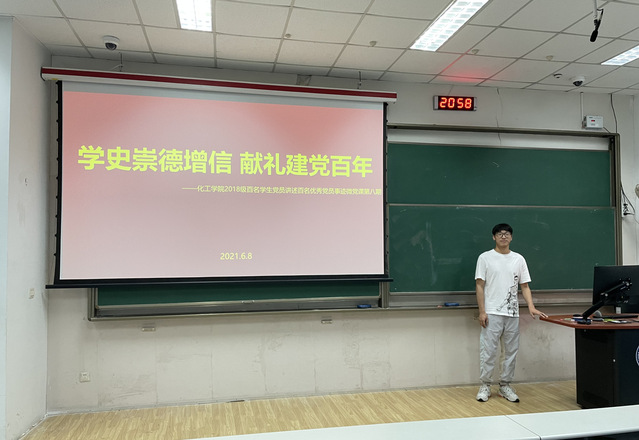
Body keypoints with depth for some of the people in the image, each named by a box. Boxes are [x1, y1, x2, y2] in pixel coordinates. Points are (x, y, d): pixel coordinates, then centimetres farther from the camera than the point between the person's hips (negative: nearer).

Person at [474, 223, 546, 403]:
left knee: (511, 351, 9)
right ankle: (485, 385, 12)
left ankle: (505, 385, 22)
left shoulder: (519, 259, 9)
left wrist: (531, 306, -7)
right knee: (488, 351, 0)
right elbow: (479, 286, -3)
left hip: (512, 313, 4)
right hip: (492, 313, -3)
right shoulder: (485, 257, -1)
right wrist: (482, 311, -10)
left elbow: (524, 286, 8)